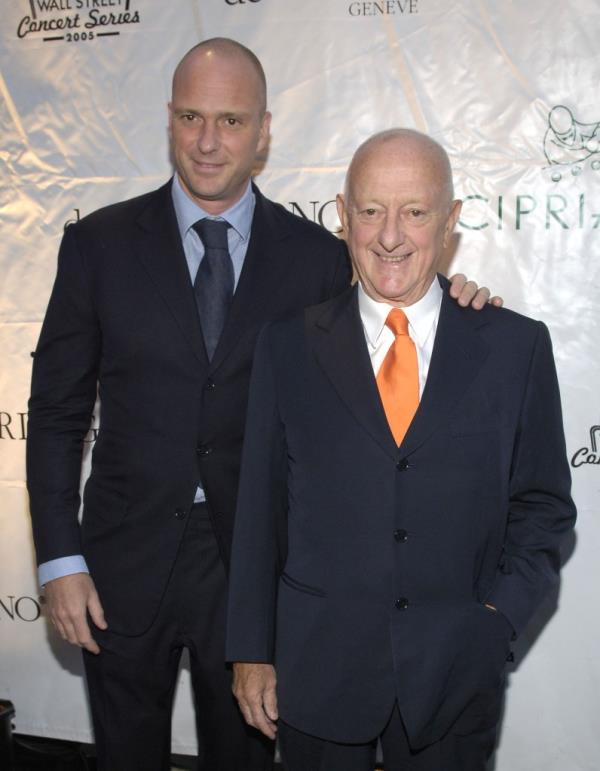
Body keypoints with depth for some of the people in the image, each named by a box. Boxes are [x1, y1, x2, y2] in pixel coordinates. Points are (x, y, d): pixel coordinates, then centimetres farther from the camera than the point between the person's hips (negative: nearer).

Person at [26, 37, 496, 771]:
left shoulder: (318, 256, -2)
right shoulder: (98, 244, -3)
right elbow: (57, 410, -1)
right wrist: (59, 559, -6)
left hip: (254, 565, 0)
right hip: (125, 561, 1)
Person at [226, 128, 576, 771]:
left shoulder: (515, 345, -2)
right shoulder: (288, 346, -1)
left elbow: (541, 503, 4)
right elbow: (260, 506, 1)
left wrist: (500, 616, -9)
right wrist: (251, 651, 2)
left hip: (455, 676, 0)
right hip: (316, 664, 0)